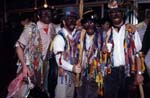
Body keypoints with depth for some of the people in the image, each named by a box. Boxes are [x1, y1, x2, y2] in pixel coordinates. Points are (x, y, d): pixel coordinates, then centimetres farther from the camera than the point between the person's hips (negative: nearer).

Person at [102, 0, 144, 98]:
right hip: (112, 71, 2)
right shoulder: (109, 32, 10)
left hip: (127, 70, -2)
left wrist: (139, 73, -10)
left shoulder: (131, 29, 2)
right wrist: (105, 49, -5)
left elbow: (138, 52, -3)